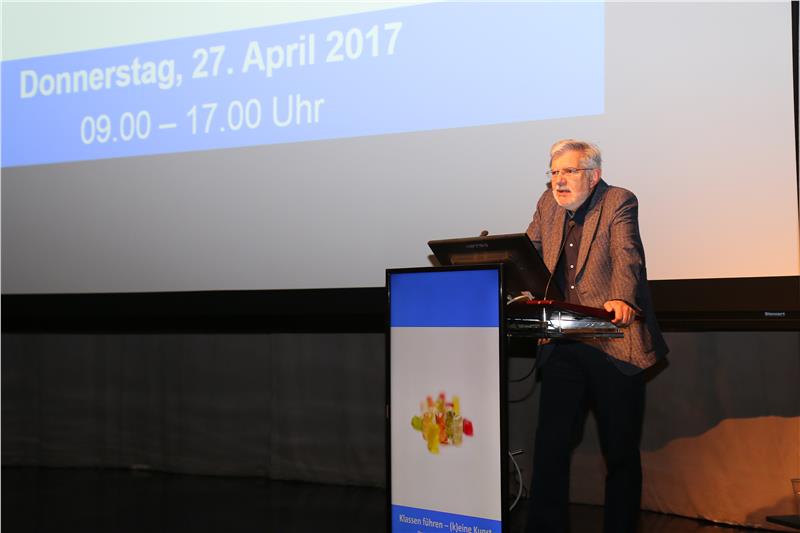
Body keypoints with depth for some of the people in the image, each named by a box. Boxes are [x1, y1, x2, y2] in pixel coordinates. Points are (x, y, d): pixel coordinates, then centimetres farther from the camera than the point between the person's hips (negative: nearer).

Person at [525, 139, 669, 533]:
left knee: (621, 453, 6)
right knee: (549, 448, 0)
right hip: (562, 349, 4)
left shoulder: (620, 202, -5)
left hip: (614, 347, -4)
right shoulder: (548, 204, 12)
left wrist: (622, 300, -40)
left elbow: (626, 253, -21)